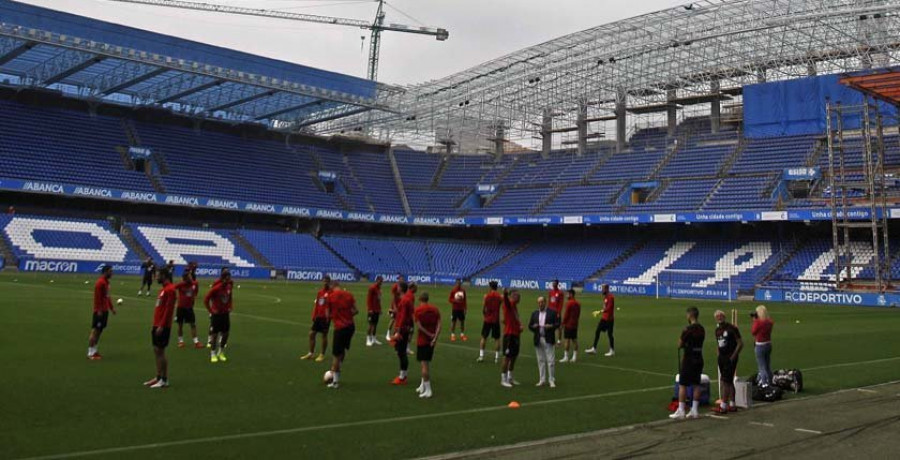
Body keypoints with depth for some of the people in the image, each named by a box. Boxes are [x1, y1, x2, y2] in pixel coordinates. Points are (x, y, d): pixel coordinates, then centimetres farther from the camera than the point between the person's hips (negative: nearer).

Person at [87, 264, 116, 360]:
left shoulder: (106, 282, 13)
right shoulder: (100, 283, -16)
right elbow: (97, 297, -20)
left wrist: (111, 307, 18)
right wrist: (99, 310, -22)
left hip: (105, 310, 9)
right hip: (99, 311, -9)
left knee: (99, 331, 12)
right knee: (95, 331, -5)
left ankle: (94, 351, 19)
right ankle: (90, 353, -1)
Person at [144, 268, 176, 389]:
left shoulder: (170, 289, -14)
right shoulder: (163, 289, 16)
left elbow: (168, 309, -20)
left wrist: (161, 326, -22)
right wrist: (155, 325, 18)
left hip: (163, 326, -9)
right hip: (157, 325, 9)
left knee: (160, 351, -6)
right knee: (156, 351, 12)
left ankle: (164, 380, 1)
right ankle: (158, 377, 19)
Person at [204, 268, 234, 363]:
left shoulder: (229, 287, 0)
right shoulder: (216, 288, -17)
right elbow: (206, 300, -13)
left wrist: (230, 306, 5)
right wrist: (211, 311, -12)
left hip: (225, 314, 5)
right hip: (216, 314, -5)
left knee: (225, 333, 7)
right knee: (214, 334, 1)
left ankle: (221, 353, 23)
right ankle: (213, 354, 13)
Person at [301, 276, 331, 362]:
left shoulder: (331, 292, -8)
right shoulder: (319, 292, 11)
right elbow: (316, 304, 15)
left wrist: (328, 316, -21)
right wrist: (314, 316, 9)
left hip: (325, 317, -6)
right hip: (318, 316, 6)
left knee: (324, 335, 2)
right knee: (311, 333, 7)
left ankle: (322, 355, 13)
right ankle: (311, 353, 19)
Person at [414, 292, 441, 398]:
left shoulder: (417, 310, -8)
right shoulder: (435, 309, 5)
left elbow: (419, 326, -17)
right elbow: (439, 325, -4)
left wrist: (430, 334, -11)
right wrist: (435, 338, -10)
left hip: (422, 340, -6)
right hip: (431, 341, 6)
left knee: (424, 364, -3)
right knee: (426, 362, 20)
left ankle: (428, 390, -4)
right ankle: (423, 385, 31)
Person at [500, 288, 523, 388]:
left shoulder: (515, 306, 14)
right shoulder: (508, 305, -11)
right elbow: (506, 300, -35)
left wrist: (520, 326, 5)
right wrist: (505, 294, -57)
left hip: (516, 335, 9)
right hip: (509, 335, -9)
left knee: (514, 357, 15)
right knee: (507, 357, -3)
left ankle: (510, 378, 28)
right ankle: (503, 379, 5)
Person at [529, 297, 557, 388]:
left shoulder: (552, 312, 1)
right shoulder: (534, 313, 12)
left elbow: (557, 324, -1)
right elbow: (530, 325, 12)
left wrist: (551, 326, -19)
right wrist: (533, 327, -9)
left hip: (548, 340, -4)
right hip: (538, 339, 4)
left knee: (551, 360, -4)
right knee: (541, 360, 9)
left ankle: (551, 380, 3)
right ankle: (542, 380, 16)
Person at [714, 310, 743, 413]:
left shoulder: (732, 328, -11)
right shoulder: (717, 330, 12)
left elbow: (740, 343, -11)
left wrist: (733, 356, -14)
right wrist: (719, 354, 11)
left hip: (730, 358, -8)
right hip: (722, 358, 8)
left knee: (725, 381, -10)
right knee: (729, 381, 13)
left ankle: (723, 406, -9)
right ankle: (732, 405, 19)